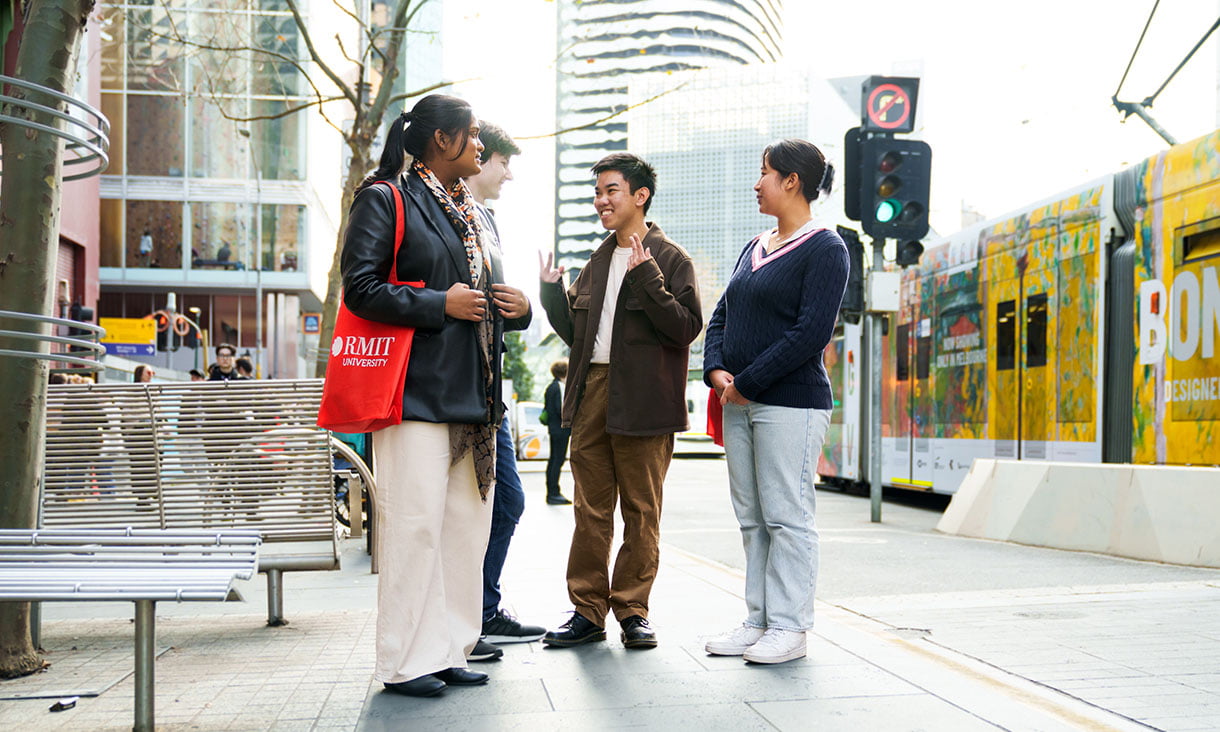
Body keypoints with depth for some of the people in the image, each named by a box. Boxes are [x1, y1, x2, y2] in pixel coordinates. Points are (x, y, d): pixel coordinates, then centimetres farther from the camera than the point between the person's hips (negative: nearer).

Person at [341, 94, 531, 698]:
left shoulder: (472, 212, 22)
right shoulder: (386, 200, -1)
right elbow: (359, 287, -10)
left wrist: (517, 308, 9)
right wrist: (440, 304, -14)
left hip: (473, 396, 8)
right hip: (416, 392, -8)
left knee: (468, 525, 7)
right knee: (416, 524, -7)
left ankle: (450, 651, 16)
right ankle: (406, 662, 1)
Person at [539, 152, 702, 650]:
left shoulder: (670, 259, 0)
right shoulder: (597, 263, 19)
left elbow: (686, 328, -12)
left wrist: (645, 276, -17)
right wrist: (551, 290, 7)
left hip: (642, 402, -5)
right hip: (590, 394, 6)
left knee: (641, 512, 3)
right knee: (591, 511, 7)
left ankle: (632, 610, 12)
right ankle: (588, 612, 13)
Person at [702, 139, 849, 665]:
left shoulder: (823, 248, -6)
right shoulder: (755, 248, 18)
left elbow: (812, 332, -16)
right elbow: (722, 316, 17)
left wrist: (747, 382, -15)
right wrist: (716, 370, -2)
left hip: (791, 402, -8)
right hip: (739, 404, 8)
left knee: (786, 516, -4)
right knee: (752, 517, 10)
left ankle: (789, 627, 3)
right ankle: (758, 621, 17)